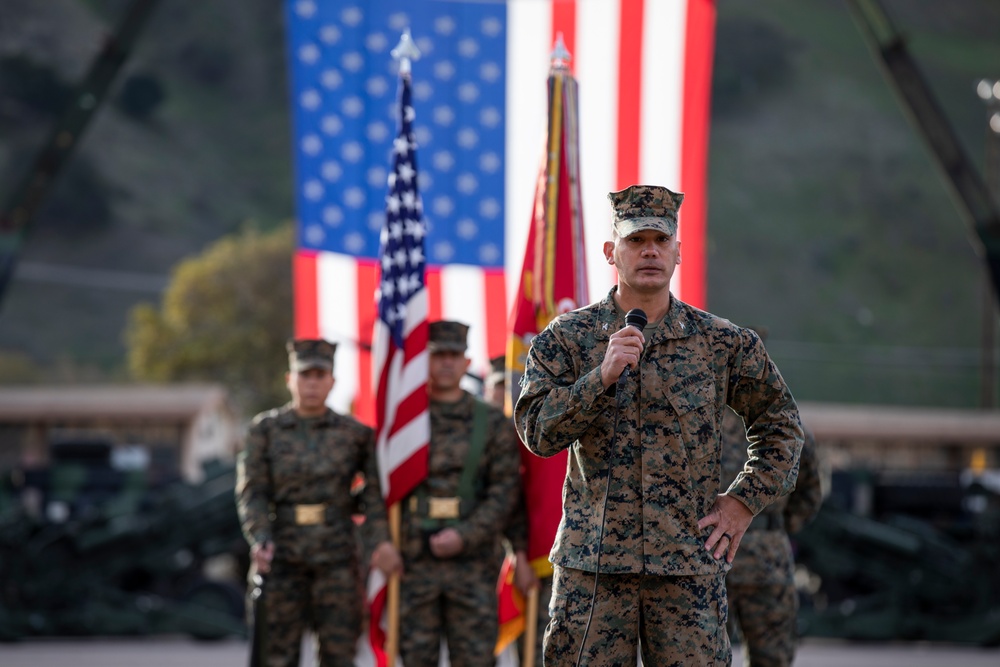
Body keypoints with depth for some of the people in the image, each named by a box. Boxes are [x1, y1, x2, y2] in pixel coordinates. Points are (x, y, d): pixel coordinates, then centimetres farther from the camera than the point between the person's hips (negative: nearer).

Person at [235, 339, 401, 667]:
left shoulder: (355, 433, 6)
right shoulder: (265, 429, 5)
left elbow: (375, 490, -1)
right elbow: (252, 492, -1)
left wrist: (383, 539, -18)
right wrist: (260, 539, -18)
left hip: (337, 555, 0)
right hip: (283, 554, 0)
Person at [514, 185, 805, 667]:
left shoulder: (723, 343, 6)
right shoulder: (567, 338, 3)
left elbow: (780, 423, 17)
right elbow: (537, 432, -8)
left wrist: (746, 500, 7)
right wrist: (604, 376, -19)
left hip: (690, 564, 1)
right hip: (591, 564, 0)